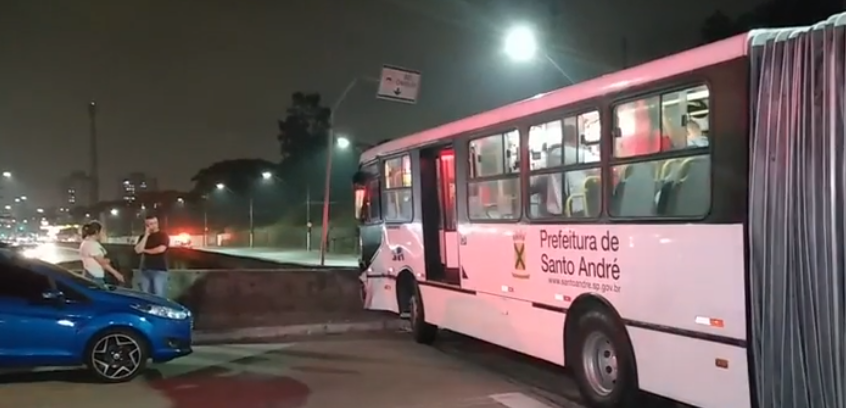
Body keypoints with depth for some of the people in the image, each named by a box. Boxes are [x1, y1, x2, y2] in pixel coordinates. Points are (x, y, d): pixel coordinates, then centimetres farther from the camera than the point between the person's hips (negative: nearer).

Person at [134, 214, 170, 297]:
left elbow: (161, 249, -13)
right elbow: (138, 250, 0)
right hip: (145, 270, 5)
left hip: (160, 270, -5)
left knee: (160, 296, -9)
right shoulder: (143, 237, 16)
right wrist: (146, 236, -3)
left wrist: (145, 250, 2)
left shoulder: (163, 235, 2)